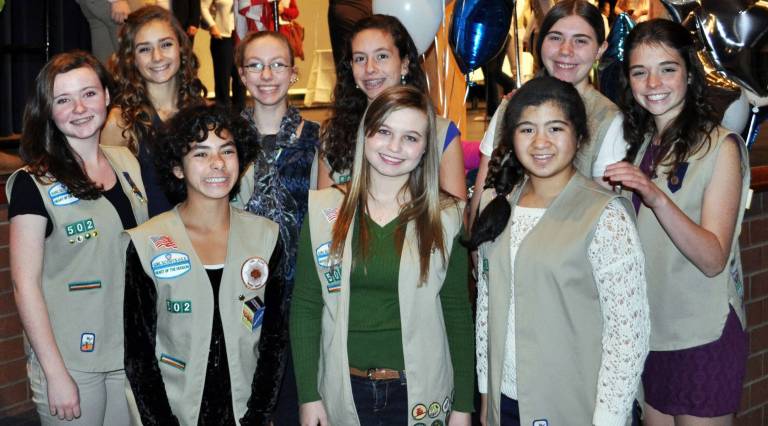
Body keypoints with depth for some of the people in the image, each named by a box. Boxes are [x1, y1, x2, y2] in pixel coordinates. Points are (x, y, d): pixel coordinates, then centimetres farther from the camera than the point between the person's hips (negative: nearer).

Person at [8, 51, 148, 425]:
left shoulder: (128, 163, 6)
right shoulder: (34, 184, -10)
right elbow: (26, 284, -11)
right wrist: (54, 373, -14)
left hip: (135, 353, 5)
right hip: (71, 362, -5)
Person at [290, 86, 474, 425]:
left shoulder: (447, 216, -2)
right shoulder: (324, 209, -1)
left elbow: (458, 312, 0)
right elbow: (305, 305, 0)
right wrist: (308, 396, -3)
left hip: (421, 393, 0)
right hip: (342, 391, 1)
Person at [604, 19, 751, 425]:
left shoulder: (720, 146, -12)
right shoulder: (641, 143, 7)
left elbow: (713, 259, -22)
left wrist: (657, 197, -34)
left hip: (702, 336, -6)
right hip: (646, 329, 6)